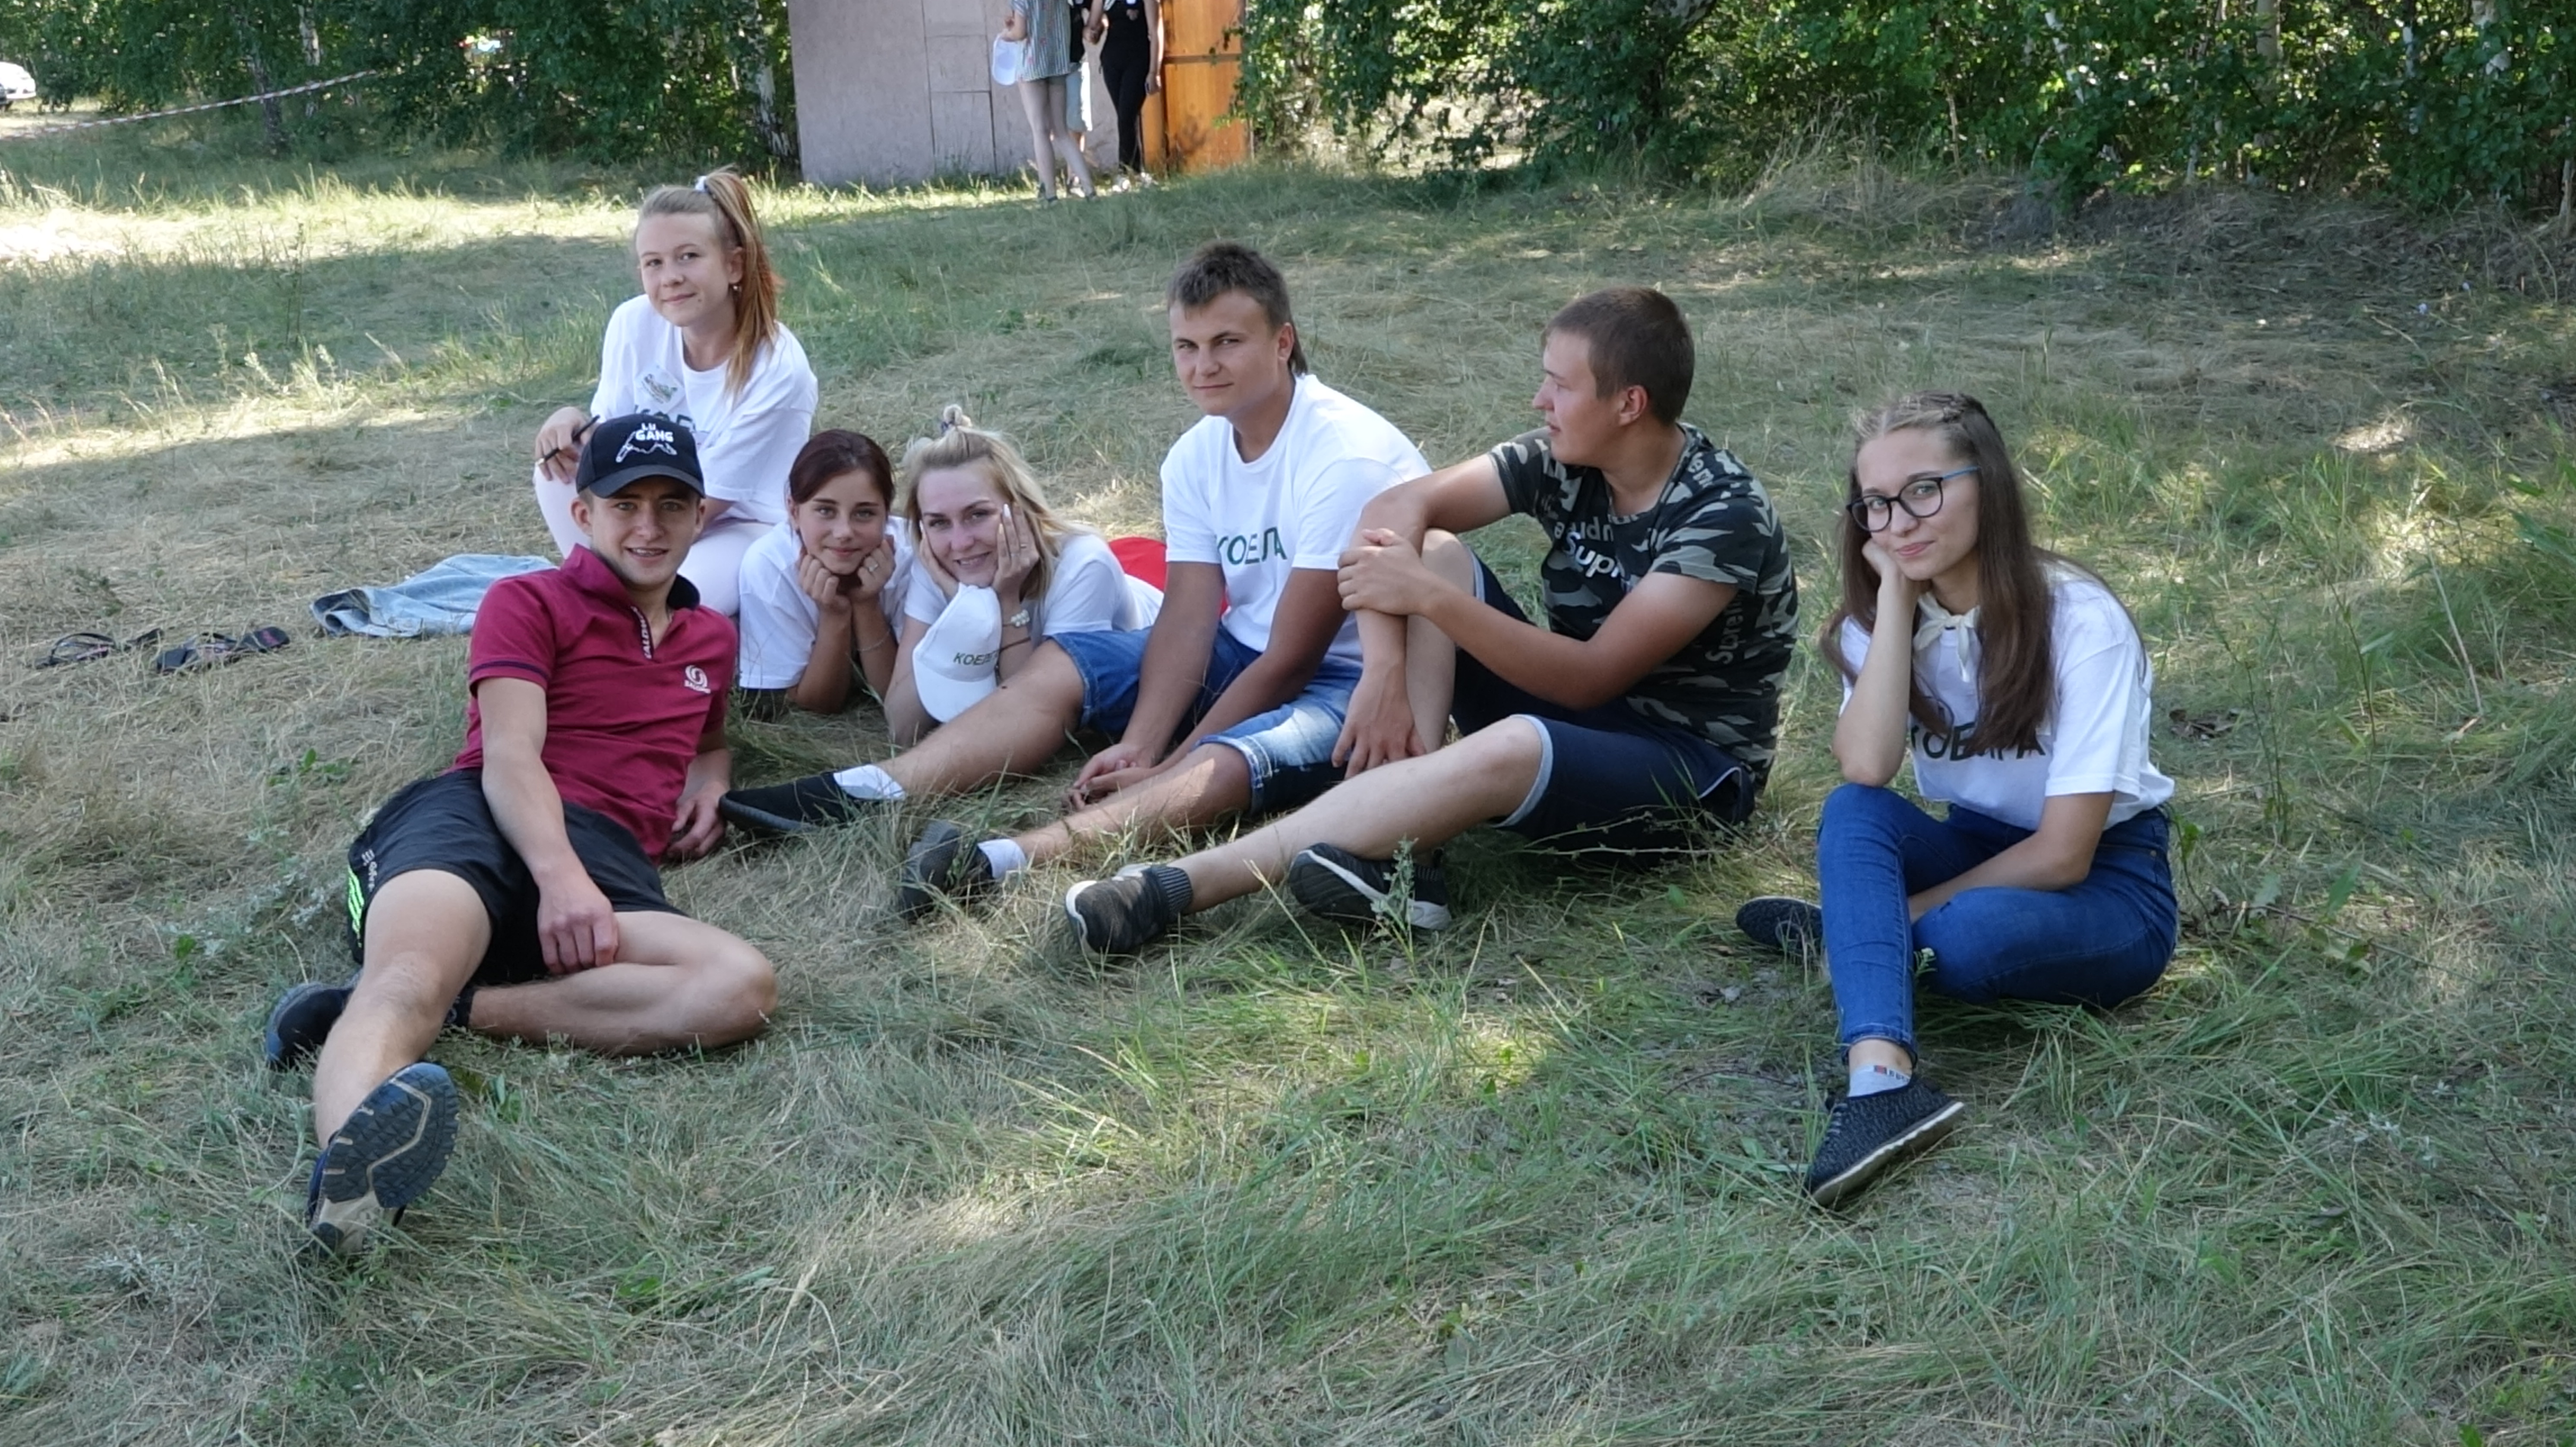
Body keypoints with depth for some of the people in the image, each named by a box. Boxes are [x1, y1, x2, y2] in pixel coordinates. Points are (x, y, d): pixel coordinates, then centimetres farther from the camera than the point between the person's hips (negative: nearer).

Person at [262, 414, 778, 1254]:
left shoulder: (712, 638, 33)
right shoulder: (529, 604, 16)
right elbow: (509, 756, 0)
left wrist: (708, 784, 25)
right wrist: (560, 874, -21)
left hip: (607, 863, 3)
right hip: (480, 819, -3)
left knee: (741, 990, -31)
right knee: (410, 977, -38)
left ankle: (453, 1008, -35)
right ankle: (351, 1164, -69)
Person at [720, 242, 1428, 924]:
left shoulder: (1344, 456, -22)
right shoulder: (1196, 458, 1)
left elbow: (1292, 657, -22)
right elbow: (1187, 619, -6)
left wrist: (1166, 767, -21)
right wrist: (1139, 745, -22)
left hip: (1356, 680, -8)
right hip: (1244, 652, 8)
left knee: (1227, 762, -37)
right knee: (1057, 664, -4)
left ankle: (1002, 861, -57)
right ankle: (862, 793, -19)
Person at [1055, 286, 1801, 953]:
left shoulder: (1726, 516, -21)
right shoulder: (1566, 460, -3)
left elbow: (1591, 677, -26)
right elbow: (1396, 509, -11)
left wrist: (1428, 597, -30)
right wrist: (1385, 673, -25)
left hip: (1693, 770, -7)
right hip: (1569, 710, 7)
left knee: (1509, 751, -39)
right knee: (1432, 550, -11)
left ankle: (1180, 886, -38)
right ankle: (1403, 852, -27)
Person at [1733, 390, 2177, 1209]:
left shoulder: (2081, 623, -21)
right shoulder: (1875, 615, -5)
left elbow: (2063, 855, -21)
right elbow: (1866, 771, -25)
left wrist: (1904, 910, -19)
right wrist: (1896, 599, -24)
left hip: (2107, 885, -4)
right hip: (1976, 853, 5)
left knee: (1966, 937, -37)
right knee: (1851, 811, -28)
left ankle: (1844, 932, -3)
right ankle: (1882, 1080, -45)